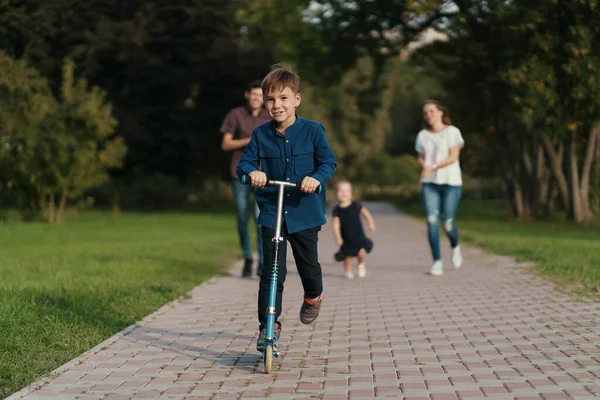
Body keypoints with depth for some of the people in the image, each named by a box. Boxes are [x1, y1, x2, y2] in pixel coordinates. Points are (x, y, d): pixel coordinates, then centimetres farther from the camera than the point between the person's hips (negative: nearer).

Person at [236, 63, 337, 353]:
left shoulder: (312, 131, -4)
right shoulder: (261, 134, 1)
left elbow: (329, 162, -3)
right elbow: (244, 163, 1)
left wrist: (317, 178, -23)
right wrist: (252, 173, -23)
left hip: (305, 212, -1)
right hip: (271, 213, 1)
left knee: (308, 264, 8)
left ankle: (313, 296, 42)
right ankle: (268, 326, 5)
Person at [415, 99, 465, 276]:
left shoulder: (452, 132, -1)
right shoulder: (423, 135, 11)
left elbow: (453, 157, -8)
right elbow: (421, 158, 14)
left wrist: (433, 166, -19)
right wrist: (424, 166, -10)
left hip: (451, 182, -3)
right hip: (429, 183, 3)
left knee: (448, 224, -5)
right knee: (432, 221, -11)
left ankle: (455, 247, 29)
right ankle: (437, 262, -6)